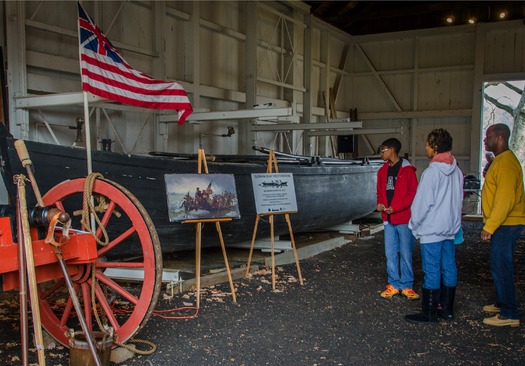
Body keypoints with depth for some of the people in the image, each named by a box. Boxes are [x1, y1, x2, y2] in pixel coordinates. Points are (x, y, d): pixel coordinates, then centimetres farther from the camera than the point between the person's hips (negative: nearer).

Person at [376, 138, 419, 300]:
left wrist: (395, 207, -17)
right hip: (388, 219, 6)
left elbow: (413, 193, -12)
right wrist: (380, 203, -2)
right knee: (390, 253, 9)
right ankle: (394, 284, 18)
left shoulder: (407, 169, -9)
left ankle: (407, 286, 13)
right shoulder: (383, 170, 11)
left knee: (406, 253, 3)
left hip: (404, 218, -6)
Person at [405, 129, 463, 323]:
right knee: (449, 268, 13)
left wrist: (414, 225, -3)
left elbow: (422, 203, -16)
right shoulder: (457, 171, 7)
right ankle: (447, 309, 23)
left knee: (432, 271, -2)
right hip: (451, 228, 8)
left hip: (431, 230, -8)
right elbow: (459, 199, 14)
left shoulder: (432, 172, -17)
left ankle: (429, 313, 6)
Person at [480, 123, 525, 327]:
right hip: (503, 224, 10)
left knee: (501, 267, -7)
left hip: (505, 225, -10)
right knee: (500, 266, 18)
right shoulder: (500, 161, 16)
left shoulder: (506, 162, -17)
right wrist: (490, 224, 19)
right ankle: (502, 304, 30)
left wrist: (489, 226, -23)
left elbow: (505, 198, -24)